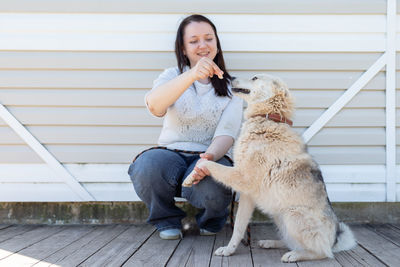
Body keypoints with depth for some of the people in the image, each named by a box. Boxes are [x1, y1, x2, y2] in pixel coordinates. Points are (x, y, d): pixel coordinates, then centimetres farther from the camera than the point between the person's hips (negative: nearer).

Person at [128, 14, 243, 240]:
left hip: (210, 156, 0)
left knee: (212, 186, -35)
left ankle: (211, 221, 5)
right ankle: (168, 221, -2)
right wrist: (191, 75, -33)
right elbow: (154, 105, -17)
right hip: (171, 155, 0)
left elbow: (227, 133, -5)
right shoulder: (173, 76, 8)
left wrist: (209, 158, -28)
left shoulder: (230, 86, 9)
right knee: (146, 166, -34)